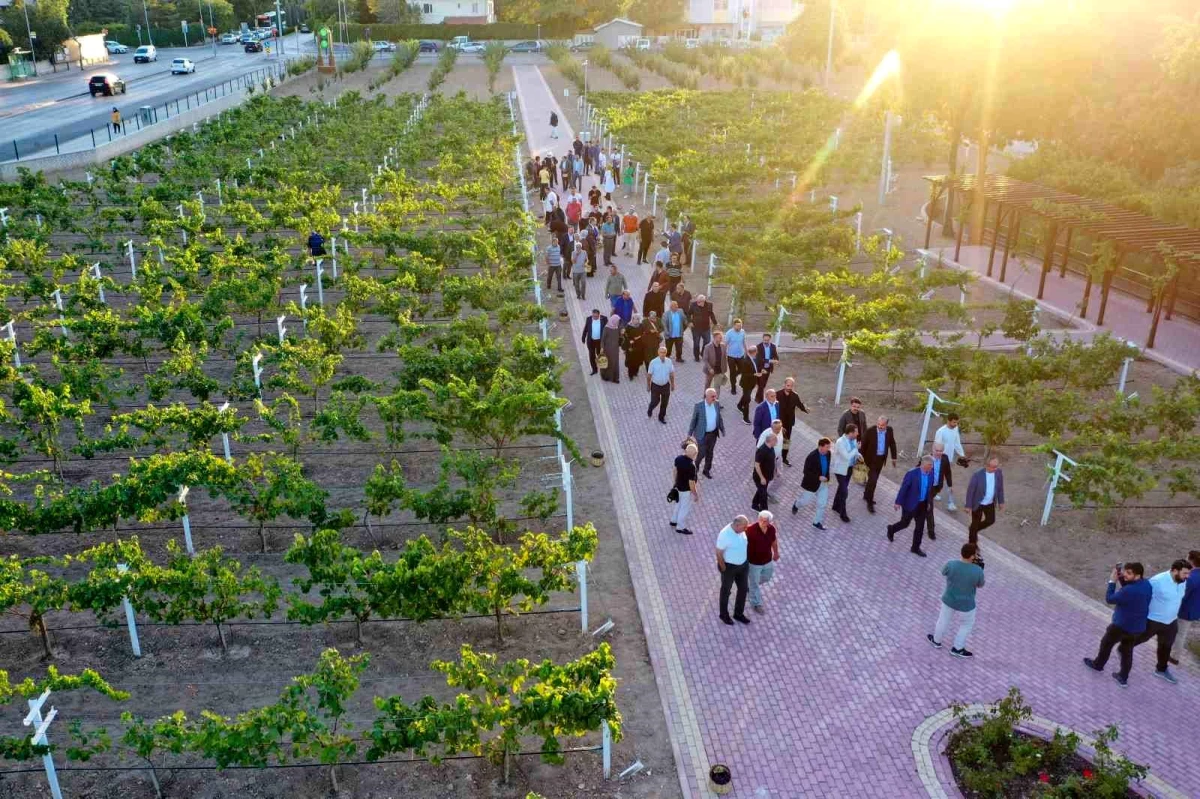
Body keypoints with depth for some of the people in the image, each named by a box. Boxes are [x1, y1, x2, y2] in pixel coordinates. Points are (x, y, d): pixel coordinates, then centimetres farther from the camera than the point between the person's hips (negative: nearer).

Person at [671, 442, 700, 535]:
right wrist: (696, 494, -13)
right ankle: (680, 527, 30)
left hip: (679, 486, 7)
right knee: (685, 508, 14)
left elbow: (674, 471, 3)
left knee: (678, 504, 29)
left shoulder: (678, 458, -13)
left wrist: (675, 483, 20)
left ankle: (674, 520, 48)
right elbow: (691, 483, -27)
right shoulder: (691, 465, -35)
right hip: (687, 490, -7)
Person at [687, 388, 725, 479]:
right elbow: (693, 420, -11)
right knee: (702, 453, 5)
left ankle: (706, 470, 37)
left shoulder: (717, 404, -7)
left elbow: (719, 418, 6)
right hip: (702, 434, -4)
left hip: (713, 433, 4)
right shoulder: (699, 405, -20)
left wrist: (722, 430, 7)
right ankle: (695, 466, 35)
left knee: (710, 452, 17)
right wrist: (689, 434, -6)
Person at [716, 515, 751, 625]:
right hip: (729, 566, -6)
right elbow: (719, 553, -22)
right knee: (726, 590, 15)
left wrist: (746, 561, 11)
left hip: (743, 565, 6)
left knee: (743, 588, 16)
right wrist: (724, 569, -13)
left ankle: (738, 613, 37)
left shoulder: (742, 531, -9)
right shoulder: (725, 535, -31)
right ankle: (724, 614, 37)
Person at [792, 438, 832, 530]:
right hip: (812, 483, -5)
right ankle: (796, 505, 51)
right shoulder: (812, 456, -28)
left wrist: (827, 477, 6)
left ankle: (817, 522, 23)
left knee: (822, 504, 6)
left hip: (824, 483, 5)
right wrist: (818, 477, -28)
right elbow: (806, 471, -24)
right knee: (805, 500, 17)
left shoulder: (828, 454, -10)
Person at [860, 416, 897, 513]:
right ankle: (869, 502, 2)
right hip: (871, 459, -5)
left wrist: (894, 457, 11)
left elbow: (892, 443, 7)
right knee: (873, 480, -9)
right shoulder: (870, 431, -20)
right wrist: (862, 459, -9)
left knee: (873, 479, 20)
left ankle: (866, 496, 40)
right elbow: (863, 445, -12)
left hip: (881, 458, 5)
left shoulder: (889, 430, -7)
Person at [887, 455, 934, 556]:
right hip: (910, 504, -5)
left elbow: (930, 489, 8)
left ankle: (915, 548, 24)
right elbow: (903, 488, -17)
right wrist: (898, 502, -14)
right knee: (905, 523, 11)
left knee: (920, 527, 10)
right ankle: (891, 529, 42)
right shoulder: (912, 473, -23)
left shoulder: (931, 473, -6)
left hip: (923, 504, 5)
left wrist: (928, 502, 14)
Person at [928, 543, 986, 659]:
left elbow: (943, 573, -1)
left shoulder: (951, 565, -25)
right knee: (967, 624, 27)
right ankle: (957, 648, 39)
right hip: (966, 605, -2)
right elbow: (980, 585, -9)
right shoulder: (978, 570, -28)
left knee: (944, 620, 27)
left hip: (949, 600, 2)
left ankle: (936, 640, 48)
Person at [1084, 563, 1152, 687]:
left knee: (1106, 644, 20)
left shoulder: (1129, 591, -34)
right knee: (1127, 651, 23)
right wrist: (1121, 578, -3)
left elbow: (1109, 599, -20)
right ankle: (1123, 677, 33)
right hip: (1138, 627, 7)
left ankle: (1097, 665, 41)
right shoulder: (1146, 585, -8)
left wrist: (1112, 581, -13)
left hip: (1121, 625, -7)